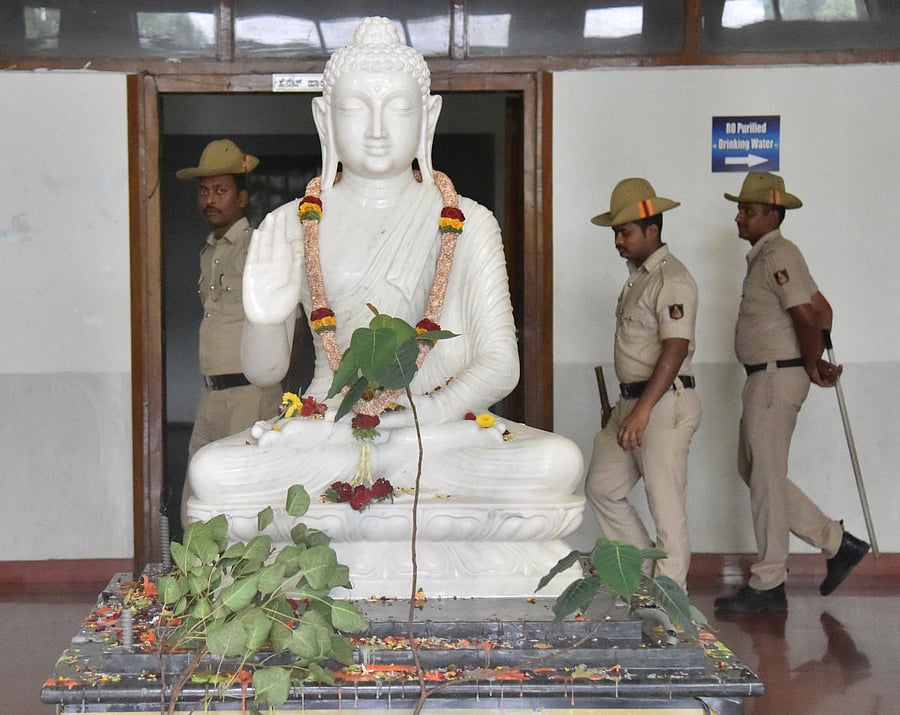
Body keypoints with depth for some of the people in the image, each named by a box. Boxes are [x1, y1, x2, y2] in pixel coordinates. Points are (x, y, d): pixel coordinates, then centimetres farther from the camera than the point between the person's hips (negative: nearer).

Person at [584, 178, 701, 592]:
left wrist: (642, 410, -27)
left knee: (666, 506, -5)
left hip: (665, 404, -10)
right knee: (602, 488, 12)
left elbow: (675, 350, -22)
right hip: (633, 402, 11)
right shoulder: (638, 275, 17)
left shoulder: (672, 281, -14)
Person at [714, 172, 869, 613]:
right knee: (754, 473, 15)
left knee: (766, 478, -4)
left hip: (777, 377, -11)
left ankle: (767, 586, 3)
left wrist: (813, 365, -10)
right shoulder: (764, 257, 17)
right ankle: (837, 543, 19)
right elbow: (822, 310, 18)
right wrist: (817, 362, 9)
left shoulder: (777, 257, -15)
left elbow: (806, 318, -21)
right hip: (763, 378, 11)